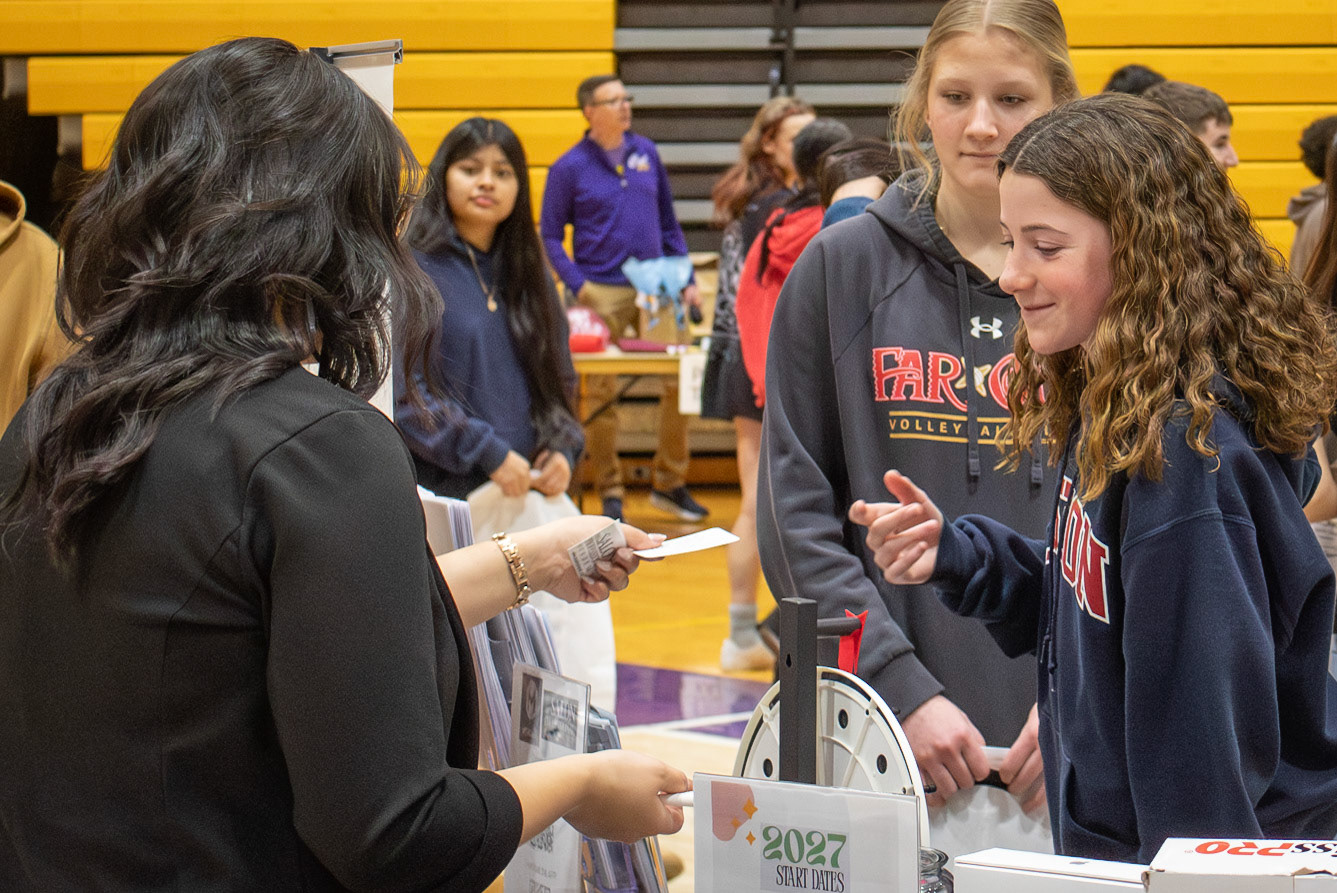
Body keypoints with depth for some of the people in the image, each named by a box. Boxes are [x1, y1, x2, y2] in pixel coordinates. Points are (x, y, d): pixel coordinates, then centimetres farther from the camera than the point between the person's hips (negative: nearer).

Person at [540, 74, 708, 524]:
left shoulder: (646, 153, 9)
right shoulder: (569, 168, -2)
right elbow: (550, 237, 0)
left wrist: (686, 280, 8)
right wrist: (578, 285, -12)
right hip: (603, 294, -3)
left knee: (679, 379, -1)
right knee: (601, 394, 1)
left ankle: (670, 483, 12)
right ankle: (609, 492, 12)